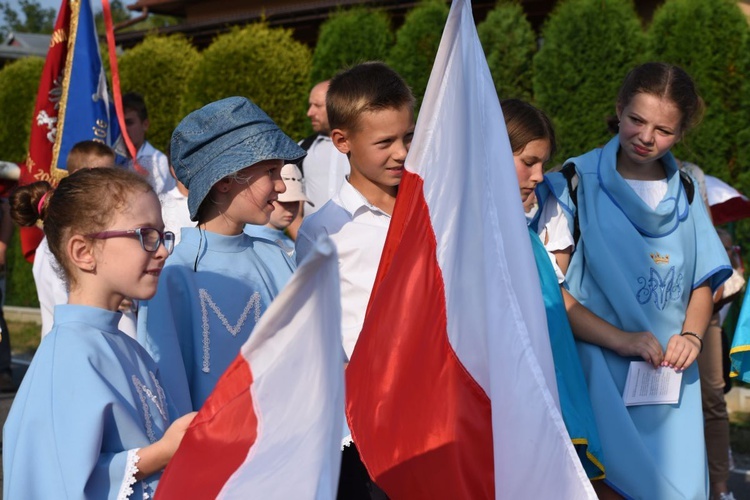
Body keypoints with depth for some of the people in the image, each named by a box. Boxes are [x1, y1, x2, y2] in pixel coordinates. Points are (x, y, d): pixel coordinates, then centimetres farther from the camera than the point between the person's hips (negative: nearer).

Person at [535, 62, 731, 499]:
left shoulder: (685, 194, 11)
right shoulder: (578, 185, -3)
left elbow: (703, 282, 16)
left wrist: (691, 336, -4)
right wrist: (621, 340, -16)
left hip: (668, 376, 4)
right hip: (602, 371, -4)